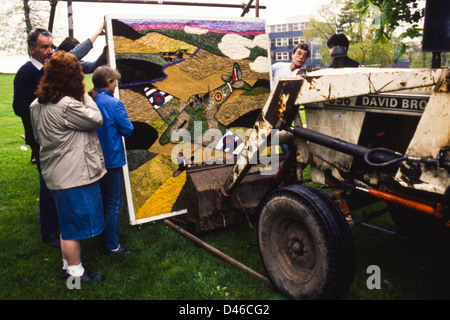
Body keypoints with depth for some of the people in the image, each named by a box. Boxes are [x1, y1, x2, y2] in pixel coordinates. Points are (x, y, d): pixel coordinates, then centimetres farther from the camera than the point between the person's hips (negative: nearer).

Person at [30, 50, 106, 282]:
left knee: (68, 224, 21)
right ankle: (76, 273, 19)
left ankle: (68, 265, 35)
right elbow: (96, 120, -11)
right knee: (76, 224, 4)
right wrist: (85, 95, -1)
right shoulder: (67, 105, -22)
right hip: (75, 175, -9)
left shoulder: (37, 105, 7)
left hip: (57, 174, 9)